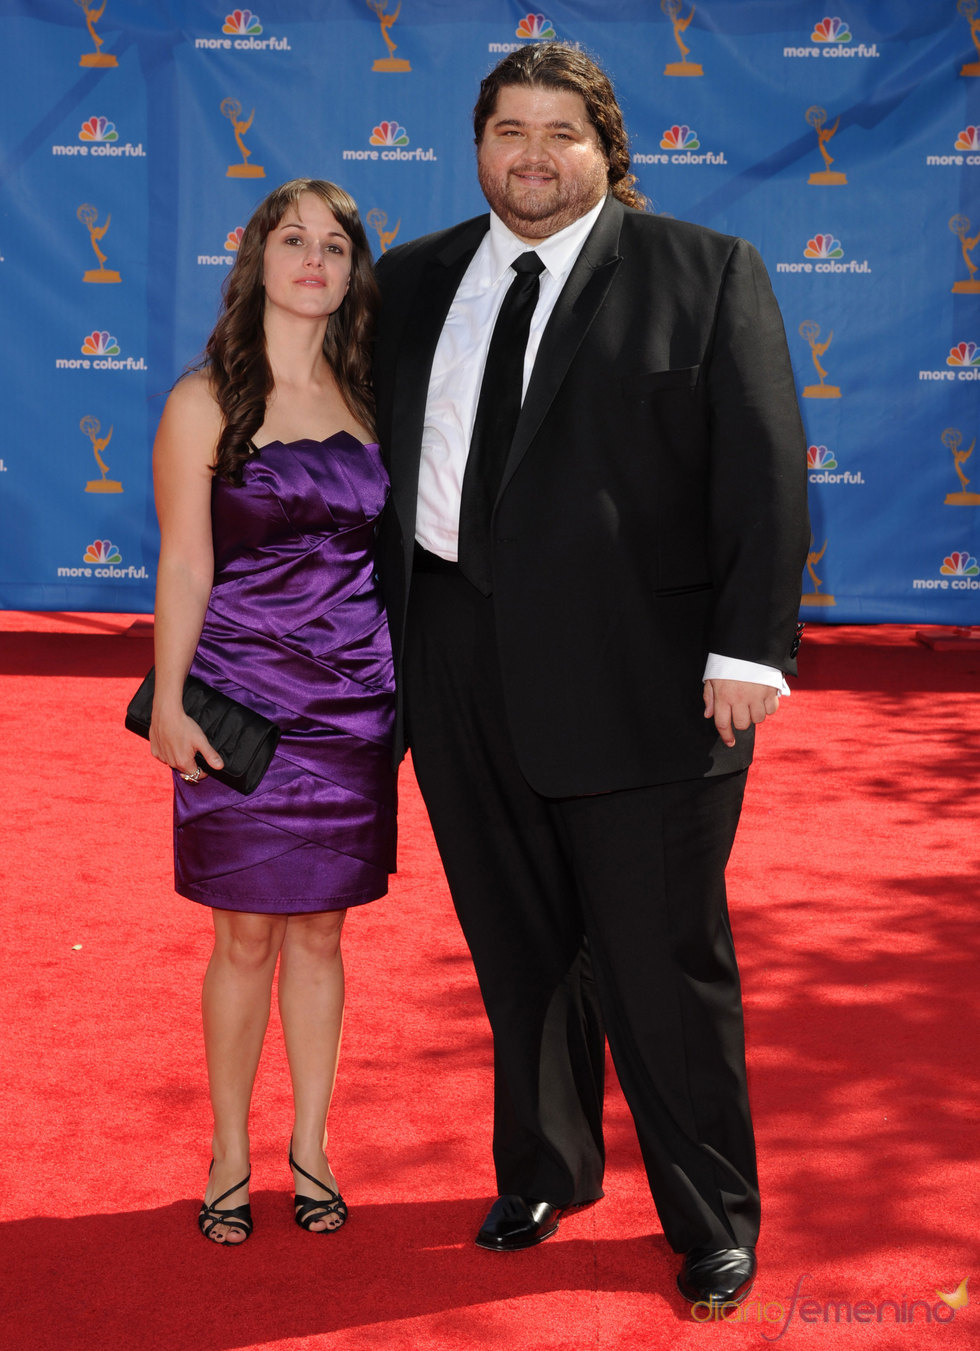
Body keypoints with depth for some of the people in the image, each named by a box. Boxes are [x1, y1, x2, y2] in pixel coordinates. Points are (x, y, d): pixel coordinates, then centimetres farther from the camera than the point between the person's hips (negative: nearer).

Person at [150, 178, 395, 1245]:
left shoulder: (365, 400, 8)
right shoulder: (206, 401, -3)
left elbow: (394, 549, 12)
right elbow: (184, 565, -5)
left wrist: (410, 688, 8)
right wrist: (167, 703, -9)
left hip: (354, 706, 3)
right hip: (244, 697, -3)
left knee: (320, 927, 11)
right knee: (247, 935, 5)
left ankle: (310, 1147, 25)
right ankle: (229, 1157, 21)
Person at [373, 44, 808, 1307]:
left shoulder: (707, 273, -1)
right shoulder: (416, 281, 12)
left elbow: (766, 469, -7)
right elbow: (376, 451, 15)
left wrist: (749, 649, -15)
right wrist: (380, 641, 10)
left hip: (637, 676, -4)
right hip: (463, 669, 4)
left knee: (665, 962, 4)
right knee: (517, 949, 15)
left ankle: (714, 1222, 23)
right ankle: (544, 1172, 36)